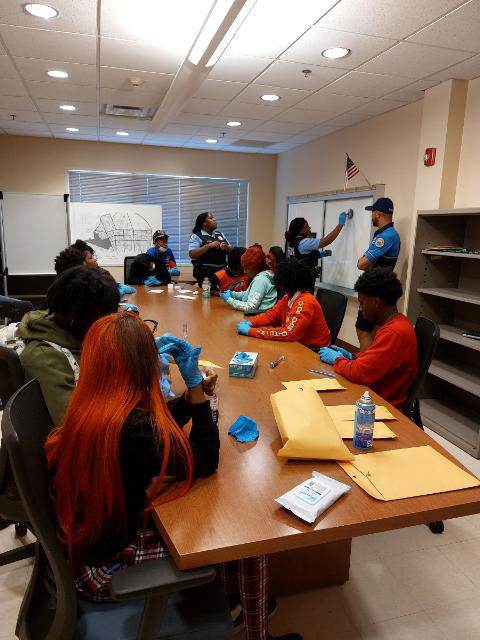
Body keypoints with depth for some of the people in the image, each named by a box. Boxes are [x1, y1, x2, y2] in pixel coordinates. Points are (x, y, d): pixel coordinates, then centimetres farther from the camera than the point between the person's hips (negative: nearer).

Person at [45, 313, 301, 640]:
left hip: (91, 538, 8)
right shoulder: (132, 427, -33)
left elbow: (162, 430, 5)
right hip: (107, 568, -8)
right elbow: (205, 460, -18)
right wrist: (195, 383, -18)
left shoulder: (88, 408, -7)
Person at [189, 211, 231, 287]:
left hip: (222, 272, 5)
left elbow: (231, 251, 16)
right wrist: (209, 246, -21)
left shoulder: (220, 234, 14)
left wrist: (226, 248, -6)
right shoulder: (196, 236, -1)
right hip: (205, 274, -5)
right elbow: (192, 254, -14)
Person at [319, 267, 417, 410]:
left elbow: (359, 373, -26)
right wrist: (351, 357, 4)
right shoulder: (395, 323, 7)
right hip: (377, 393, 8)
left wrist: (336, 359, -8)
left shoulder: (394, 333, -26)